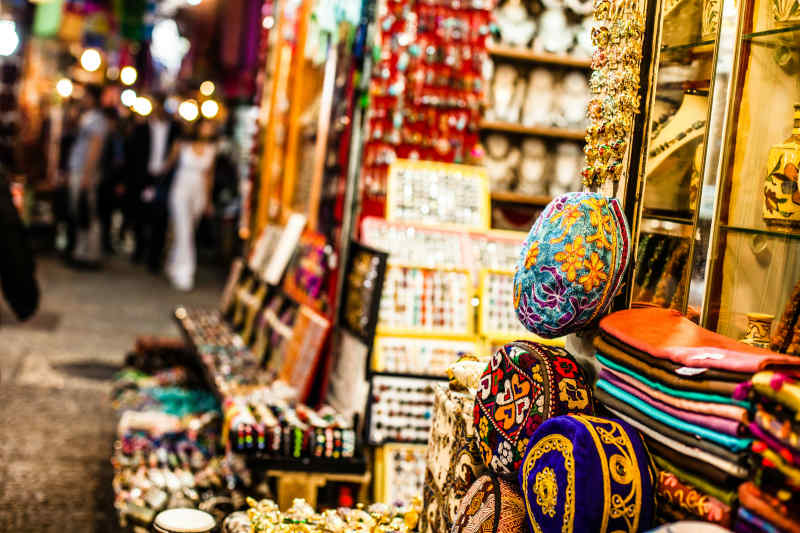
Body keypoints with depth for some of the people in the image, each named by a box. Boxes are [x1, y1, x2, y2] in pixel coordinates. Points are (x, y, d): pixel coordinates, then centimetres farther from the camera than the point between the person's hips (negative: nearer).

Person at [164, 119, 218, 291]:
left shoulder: (212, 150, 3)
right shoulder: (183, 146, -6)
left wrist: (208, 199, 17)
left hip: (199, 195, 4)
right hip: (181, 192, -4)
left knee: (187, 232, 12)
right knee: (183, 232, -12)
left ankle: (173, 265, 34)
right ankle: (184, 272, -11)